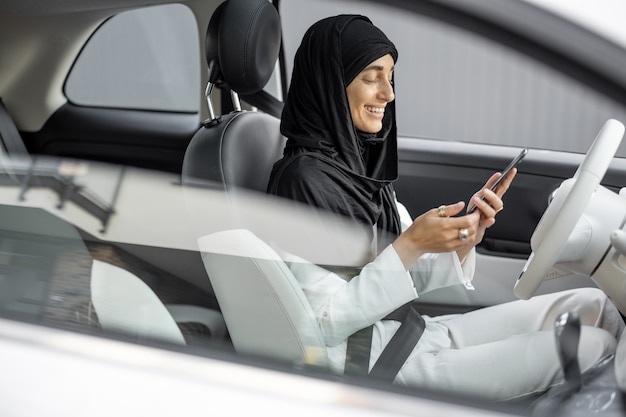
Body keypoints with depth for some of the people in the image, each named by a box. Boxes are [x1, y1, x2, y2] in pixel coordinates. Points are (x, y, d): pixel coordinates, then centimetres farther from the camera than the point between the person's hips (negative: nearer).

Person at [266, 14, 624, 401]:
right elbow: (326, 322, -19)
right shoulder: (302, 180, -17)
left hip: (421, 333, 8)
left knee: (590, 304, 4)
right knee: (593, 346, -13)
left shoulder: (361, 164, 9)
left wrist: (467, 236, -7)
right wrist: (409, 246, -22)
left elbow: (415, 281, 10)